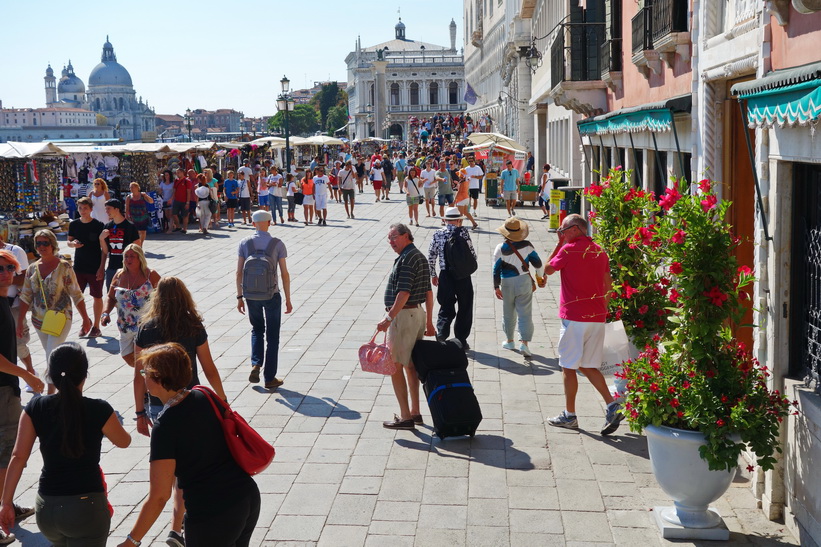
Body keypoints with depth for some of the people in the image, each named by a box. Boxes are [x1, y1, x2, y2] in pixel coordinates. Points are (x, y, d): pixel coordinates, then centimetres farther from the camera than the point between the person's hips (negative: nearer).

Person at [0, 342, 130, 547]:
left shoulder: (35, 409, -4)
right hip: (86, 507, -4)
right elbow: (123, 442, 7)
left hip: (46, 507, 4)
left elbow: (18, 457, -6)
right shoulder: (99, 410, -12)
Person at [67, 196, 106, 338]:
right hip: (79, 267, 4)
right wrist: (73, 244, -12)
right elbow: (69, 241, 13)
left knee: (97, 296, 6)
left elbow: (104, 248, -7)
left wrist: (101, 267, -11)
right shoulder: (74, 224, 2)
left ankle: (96, 327, 17)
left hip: (95, 268, -4)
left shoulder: (99, 225, -9)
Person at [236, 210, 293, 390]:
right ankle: (269, 378, 13)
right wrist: (288, 299, 1)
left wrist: (239, 296, 5)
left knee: (257, 330, 24)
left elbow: (239, 272, -3)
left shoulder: (245, 243, -3)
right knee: (272, 336, 10)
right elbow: (284, 274, -6)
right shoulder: (277, 244, -7)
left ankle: (256, 364, 3)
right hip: (272, 295, -2)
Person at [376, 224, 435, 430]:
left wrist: (389, 318, -24)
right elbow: (428, 293, 17)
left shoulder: (407, 259, -16)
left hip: (403, 315, -10)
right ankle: (414, 412, 23)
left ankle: (405, 417, -2)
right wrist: (429, 322, 20)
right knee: (410, 365, 16)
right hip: (417, 313, 10)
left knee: (395, 366, -4)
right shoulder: (420, 257, 15)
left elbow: (404, 293, -24)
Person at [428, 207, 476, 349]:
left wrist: (433, 275, 13)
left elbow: (431, 256, 2)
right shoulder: (463, 232, -9)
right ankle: (461, 341, 17)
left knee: (446, 309, 13)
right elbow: (472, 254, -9)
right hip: (463, 276, -2)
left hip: (445, 276, 2)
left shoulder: (437, 234, 0)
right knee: (465, 309, 13)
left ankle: (441, 338, -3)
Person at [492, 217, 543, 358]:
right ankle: (524, 343, -10)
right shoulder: (527, 245, -7)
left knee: (508, 313, 16)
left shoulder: (501, 248, -11)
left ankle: (509, 341, 28)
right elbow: (538, 263, 1)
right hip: (524, 281, 0)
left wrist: (496, 287, -3)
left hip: (507, 284, 0)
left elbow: (496, 269, -10)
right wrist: (540, 275, 20)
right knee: (525, 314, 0)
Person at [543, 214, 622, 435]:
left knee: (569, 367, 5)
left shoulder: (569, 249, -10)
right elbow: (608, 286, 13)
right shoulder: (600, 252, 11)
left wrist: (558, 244, 10)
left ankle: (569, 415, 11)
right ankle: (612, 406, 1)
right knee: (588, 366, 14)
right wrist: (602, 311, 19)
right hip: (597, 317, 7)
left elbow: (548, 269, 4)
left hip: (574, 317, -7)